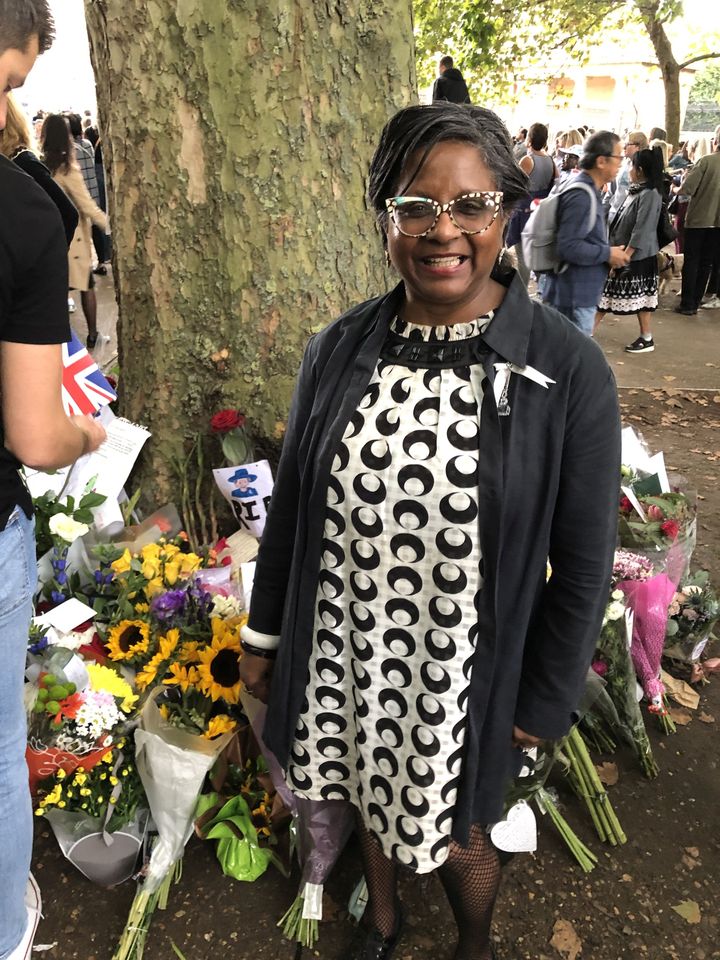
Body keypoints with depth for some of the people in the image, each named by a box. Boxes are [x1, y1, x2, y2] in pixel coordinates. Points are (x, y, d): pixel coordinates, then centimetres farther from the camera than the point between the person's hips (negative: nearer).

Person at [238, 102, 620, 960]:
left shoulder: (568, 370, -17)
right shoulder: (338, 350, -6)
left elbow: (581, 565, -10)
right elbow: (291, 504, 3)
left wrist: (546, 700, -4)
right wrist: (263, 633, 9)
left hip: (466, 677, -3)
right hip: (343, 657, 4)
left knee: (455, 841, 20)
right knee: (367, 798, 27)